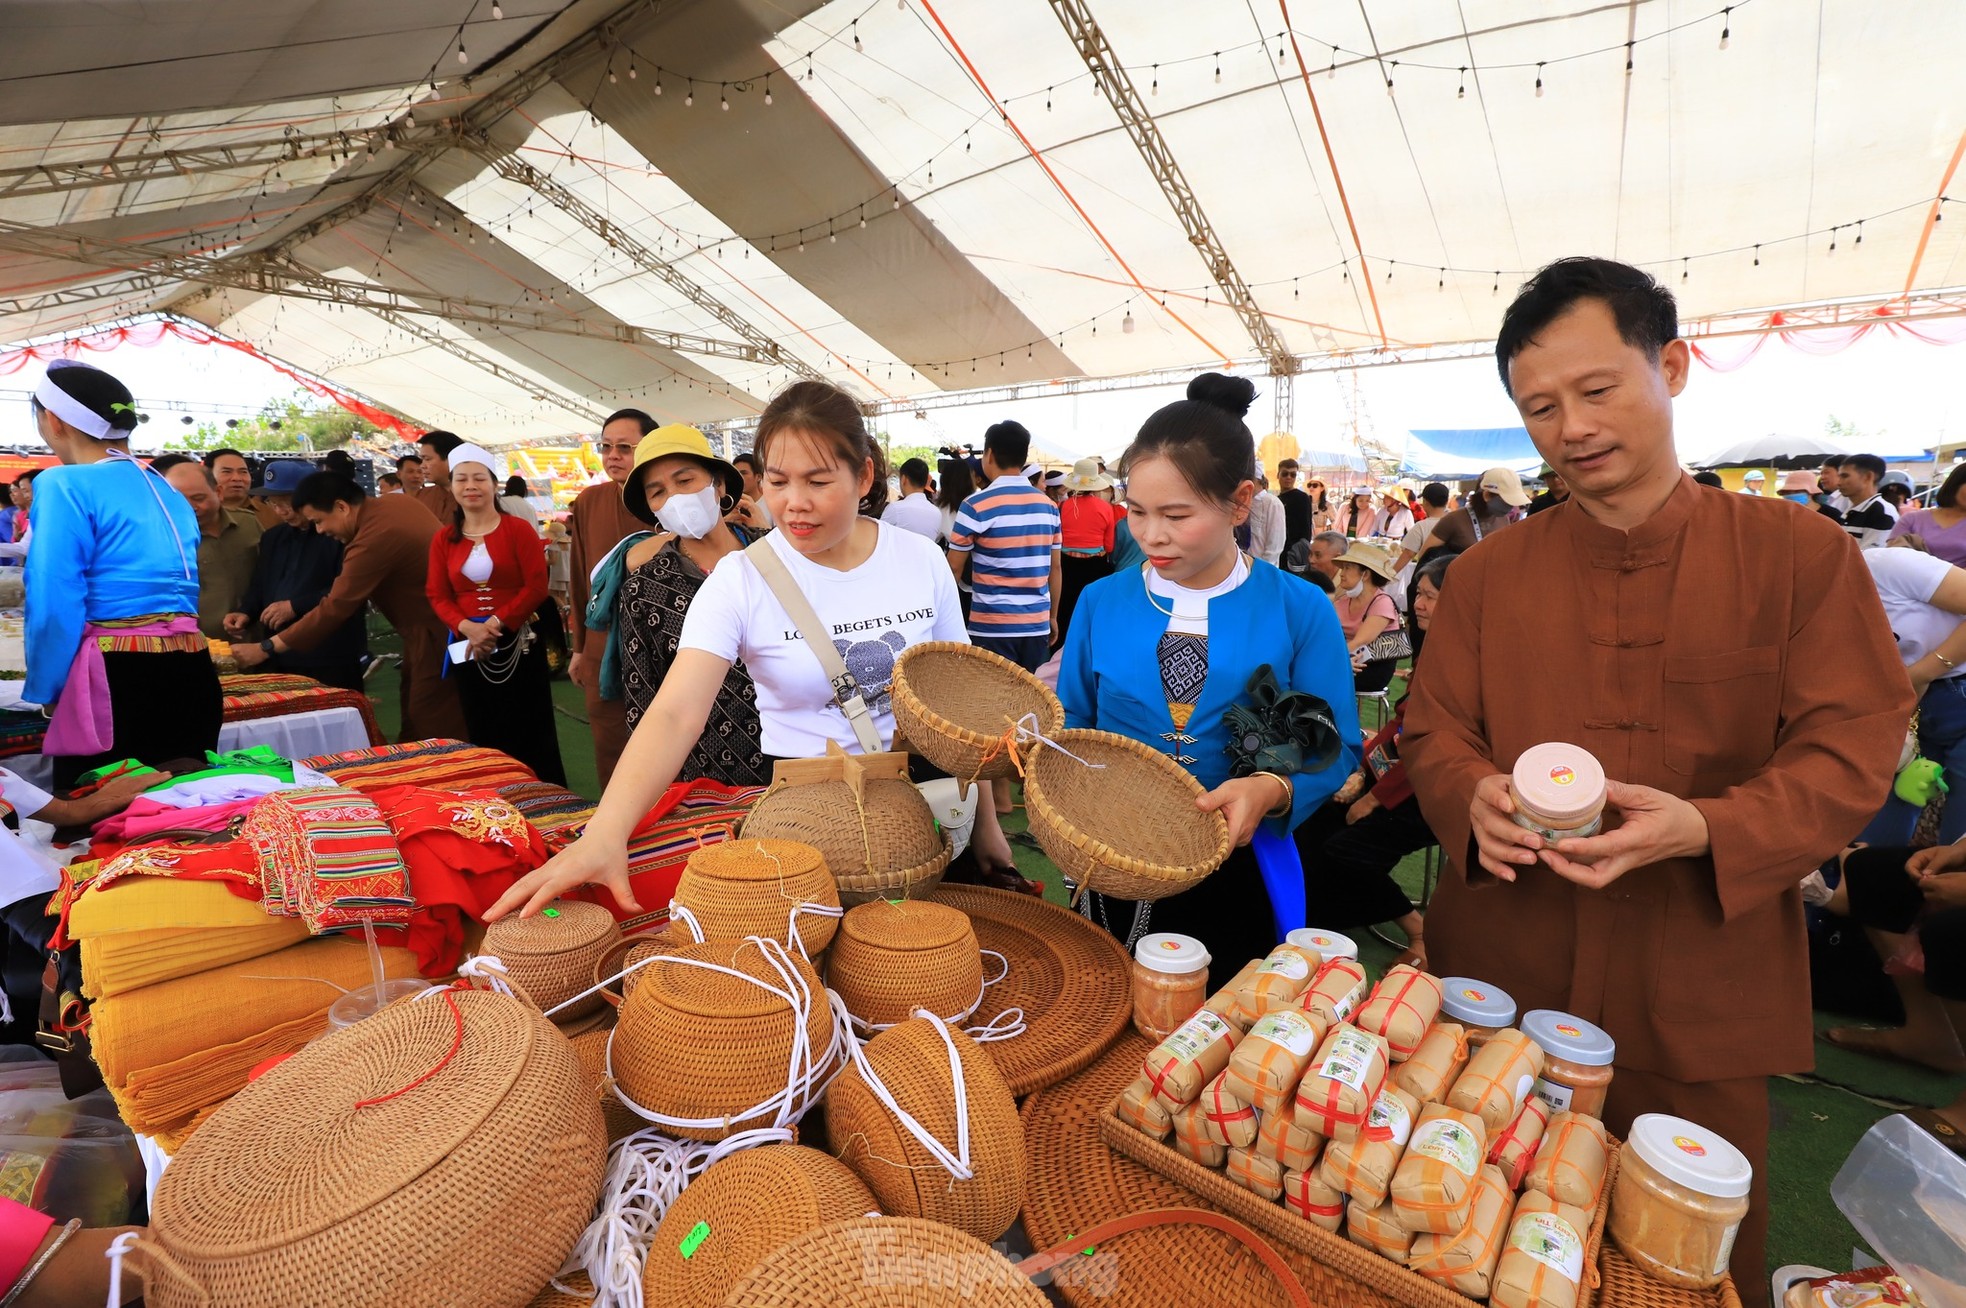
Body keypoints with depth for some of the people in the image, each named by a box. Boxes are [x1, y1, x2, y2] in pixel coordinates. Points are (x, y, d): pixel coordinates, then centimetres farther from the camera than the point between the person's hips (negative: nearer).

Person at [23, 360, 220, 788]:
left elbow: (55, 605, -12)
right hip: (191, 677, 7)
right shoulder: (168, 492, 15)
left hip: (118, 684, -7)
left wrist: (44, 690, 1)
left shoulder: (66, 485, -7)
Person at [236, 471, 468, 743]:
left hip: (437, 634, -10)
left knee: (434, 733, -4)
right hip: (436, 624, 10)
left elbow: (334, 608, -22)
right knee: (416, 722, 16)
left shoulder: (374, 541, -25)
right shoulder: (392, 503, 4)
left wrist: (266, 648, -15)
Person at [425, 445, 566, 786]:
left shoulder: (518, 529, -4)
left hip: (518, 644, -4)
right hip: (469, 649, 4)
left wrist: (496, 623, -17)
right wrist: (467, 627, -14)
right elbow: (438, 595, 5)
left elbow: (537, 586, -10)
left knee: (531, 732, 3)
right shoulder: (443, 539, 8)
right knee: (482, 734, 13)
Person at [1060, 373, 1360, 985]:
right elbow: (1073, 721, 5)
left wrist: (1270, 790, -24)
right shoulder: (1100, 602, -1)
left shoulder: (1300, 612, -8)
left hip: (1239, 876, -1)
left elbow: (1334, 747, -7)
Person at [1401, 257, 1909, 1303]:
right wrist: (1474, 796, -20)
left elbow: (1852, 753, -6)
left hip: (1701, 1006, -1)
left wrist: (1704, 827, -24)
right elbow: (1432, 731, 2)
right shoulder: (1489, 573, 1)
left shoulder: (1800, 556, -3)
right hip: (1500, 983, 1)